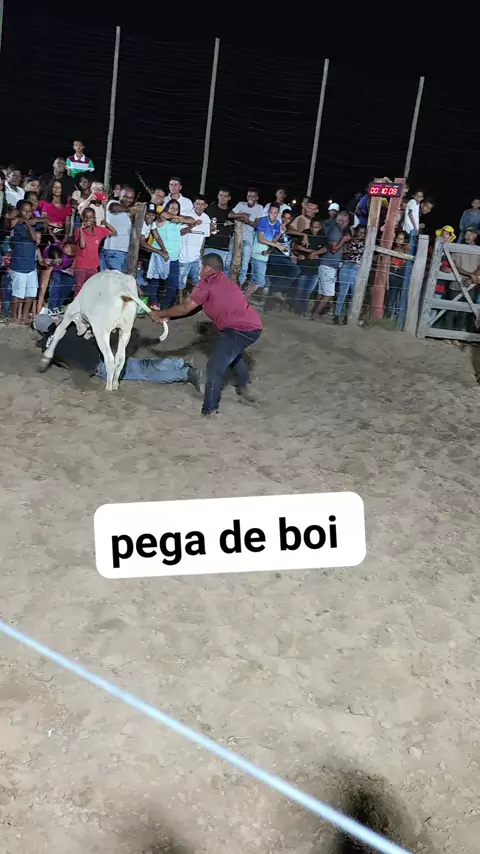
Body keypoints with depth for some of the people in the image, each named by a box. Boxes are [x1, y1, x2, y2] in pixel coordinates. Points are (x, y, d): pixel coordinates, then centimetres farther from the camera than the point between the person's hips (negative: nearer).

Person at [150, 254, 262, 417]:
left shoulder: (208, 282, -1)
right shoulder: (223, 281, 27)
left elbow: (185, 308, 0)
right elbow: (195, 308, 25)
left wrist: (160, 314, 13)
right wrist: (169, 317, 22)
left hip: (240, 329, -10)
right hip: (253, 326, 10)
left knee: (215, 367, -5)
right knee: (233, 353, 36)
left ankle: (209, 410, -2)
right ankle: (244, 389, 46)